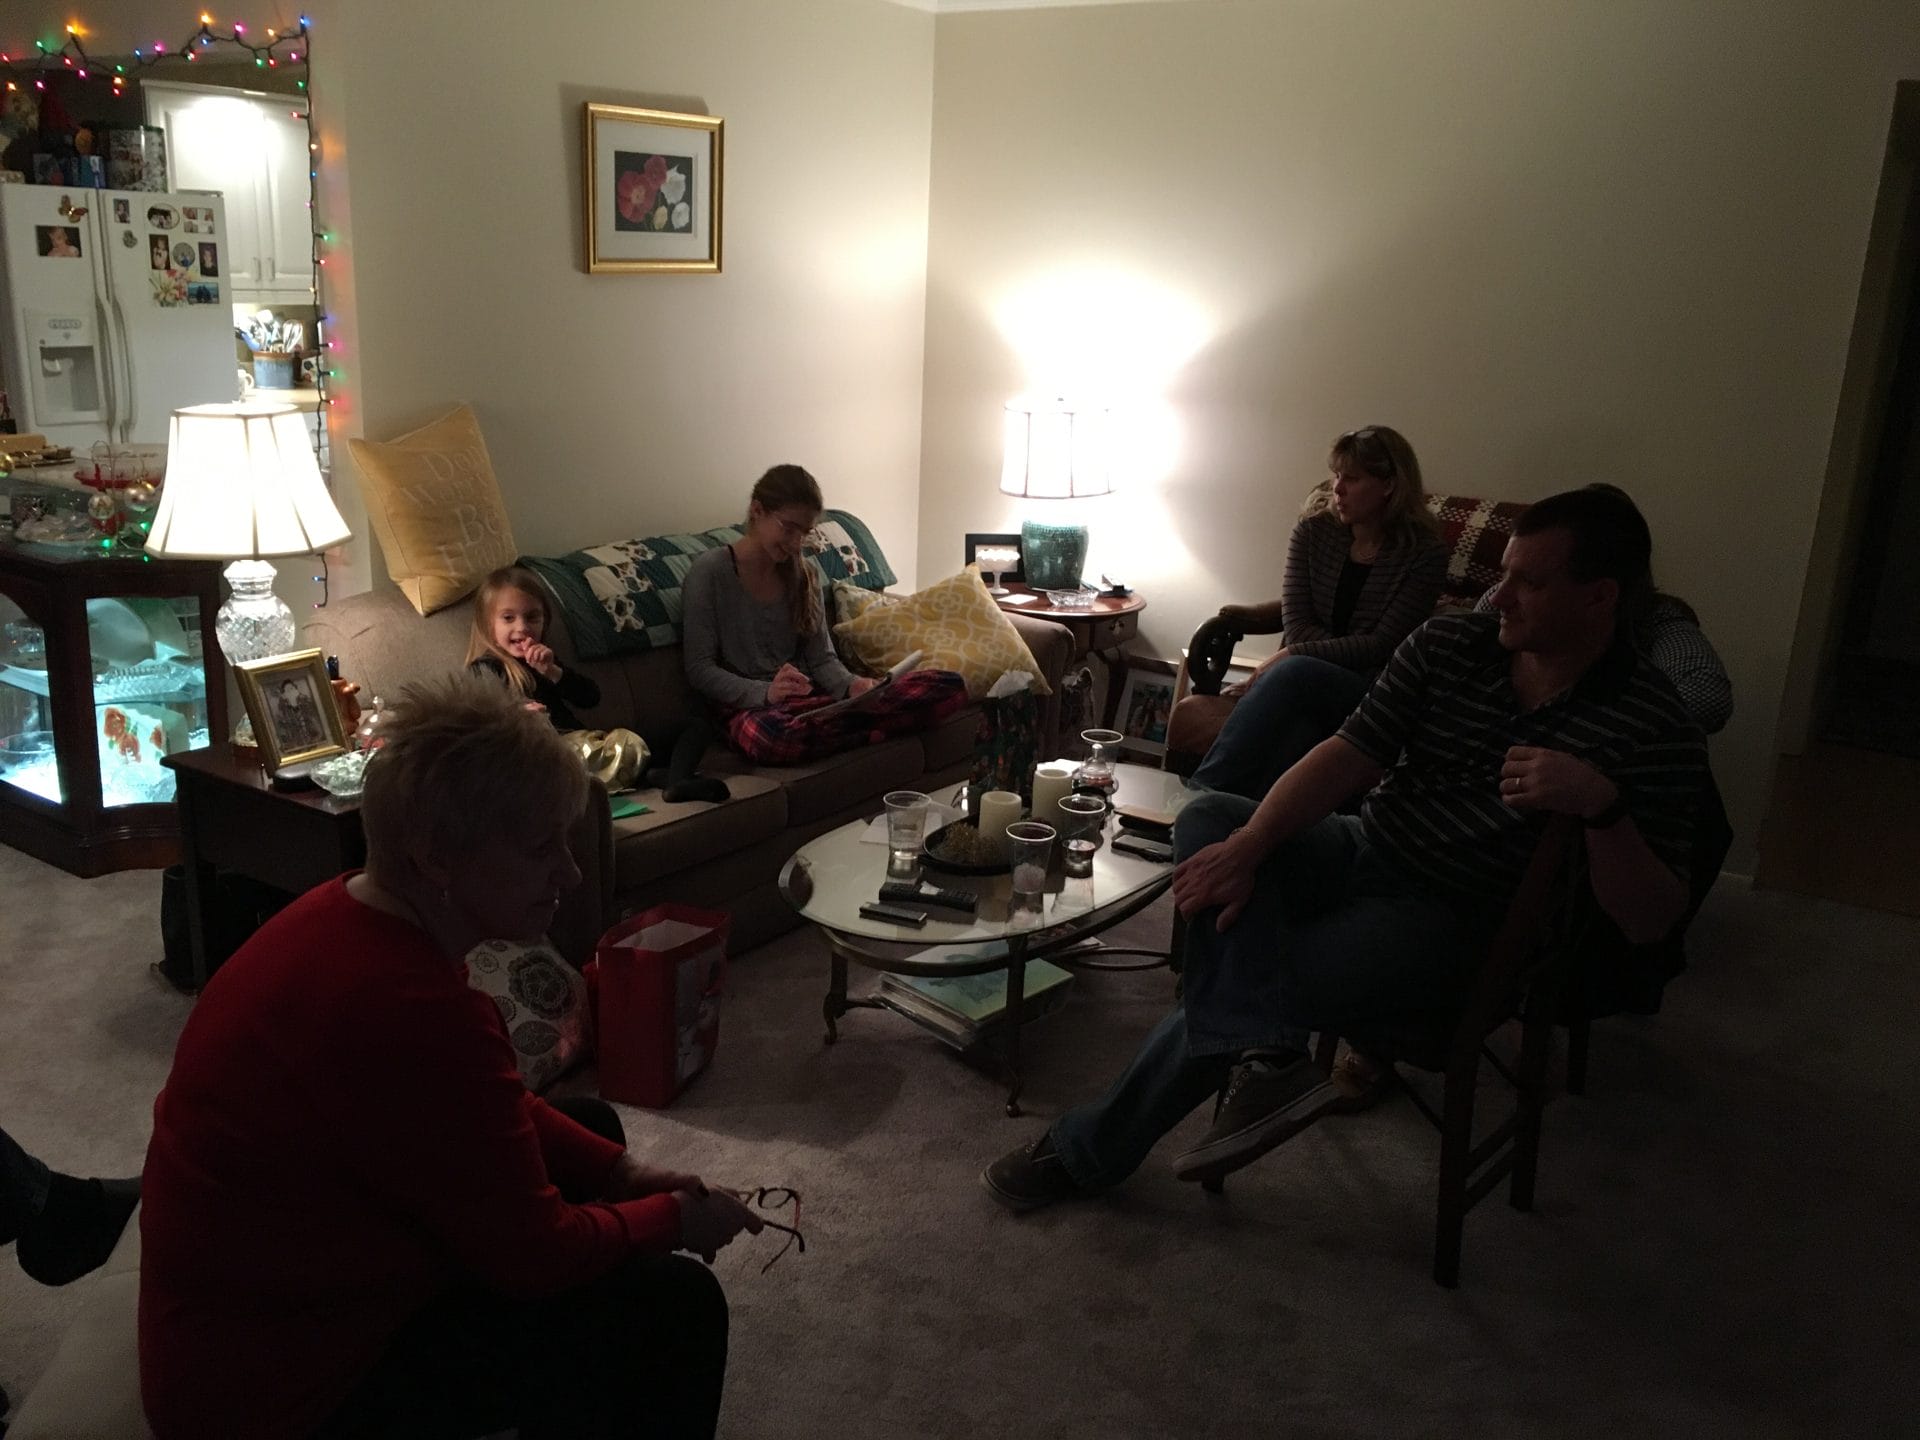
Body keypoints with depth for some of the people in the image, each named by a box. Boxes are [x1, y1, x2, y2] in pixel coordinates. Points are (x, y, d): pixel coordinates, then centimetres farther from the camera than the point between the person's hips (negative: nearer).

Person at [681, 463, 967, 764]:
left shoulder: (804, 573, 13)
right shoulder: (709, 573, -3)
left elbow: (821, 658, 13)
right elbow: (699, 669, -8)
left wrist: (852, 685, -11)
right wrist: (765, 693, -25)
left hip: (812, 700, 5)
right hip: (750, 706, -5)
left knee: (949, 686, -11)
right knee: (774, 735, -47)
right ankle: (869, 731, -21)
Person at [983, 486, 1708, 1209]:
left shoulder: (1657, 732, -12)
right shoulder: (1450, 644, 2)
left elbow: (1650, 919, -15)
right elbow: (1349, 755, -6)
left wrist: (1602, 805, -34)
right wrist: (1249, 843, -22)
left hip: (1450, 926, -6)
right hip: (1360, 851, 6)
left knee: (1219, 996, -21)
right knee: (1208, 817, -22)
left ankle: (1088, 1150, -3)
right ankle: (1262, 1054, -37)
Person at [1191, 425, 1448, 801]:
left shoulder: (1424, 553, -3)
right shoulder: (1314, 530, 7)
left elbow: (1383, 646, -9)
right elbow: (1296, 624, 2)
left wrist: (1290, 655, -15)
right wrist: (1351, 654, -14)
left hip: (1371, 690, -3)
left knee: (1295, 673, -36)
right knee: (1293, 728, -36)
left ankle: (1206, 791, -41)